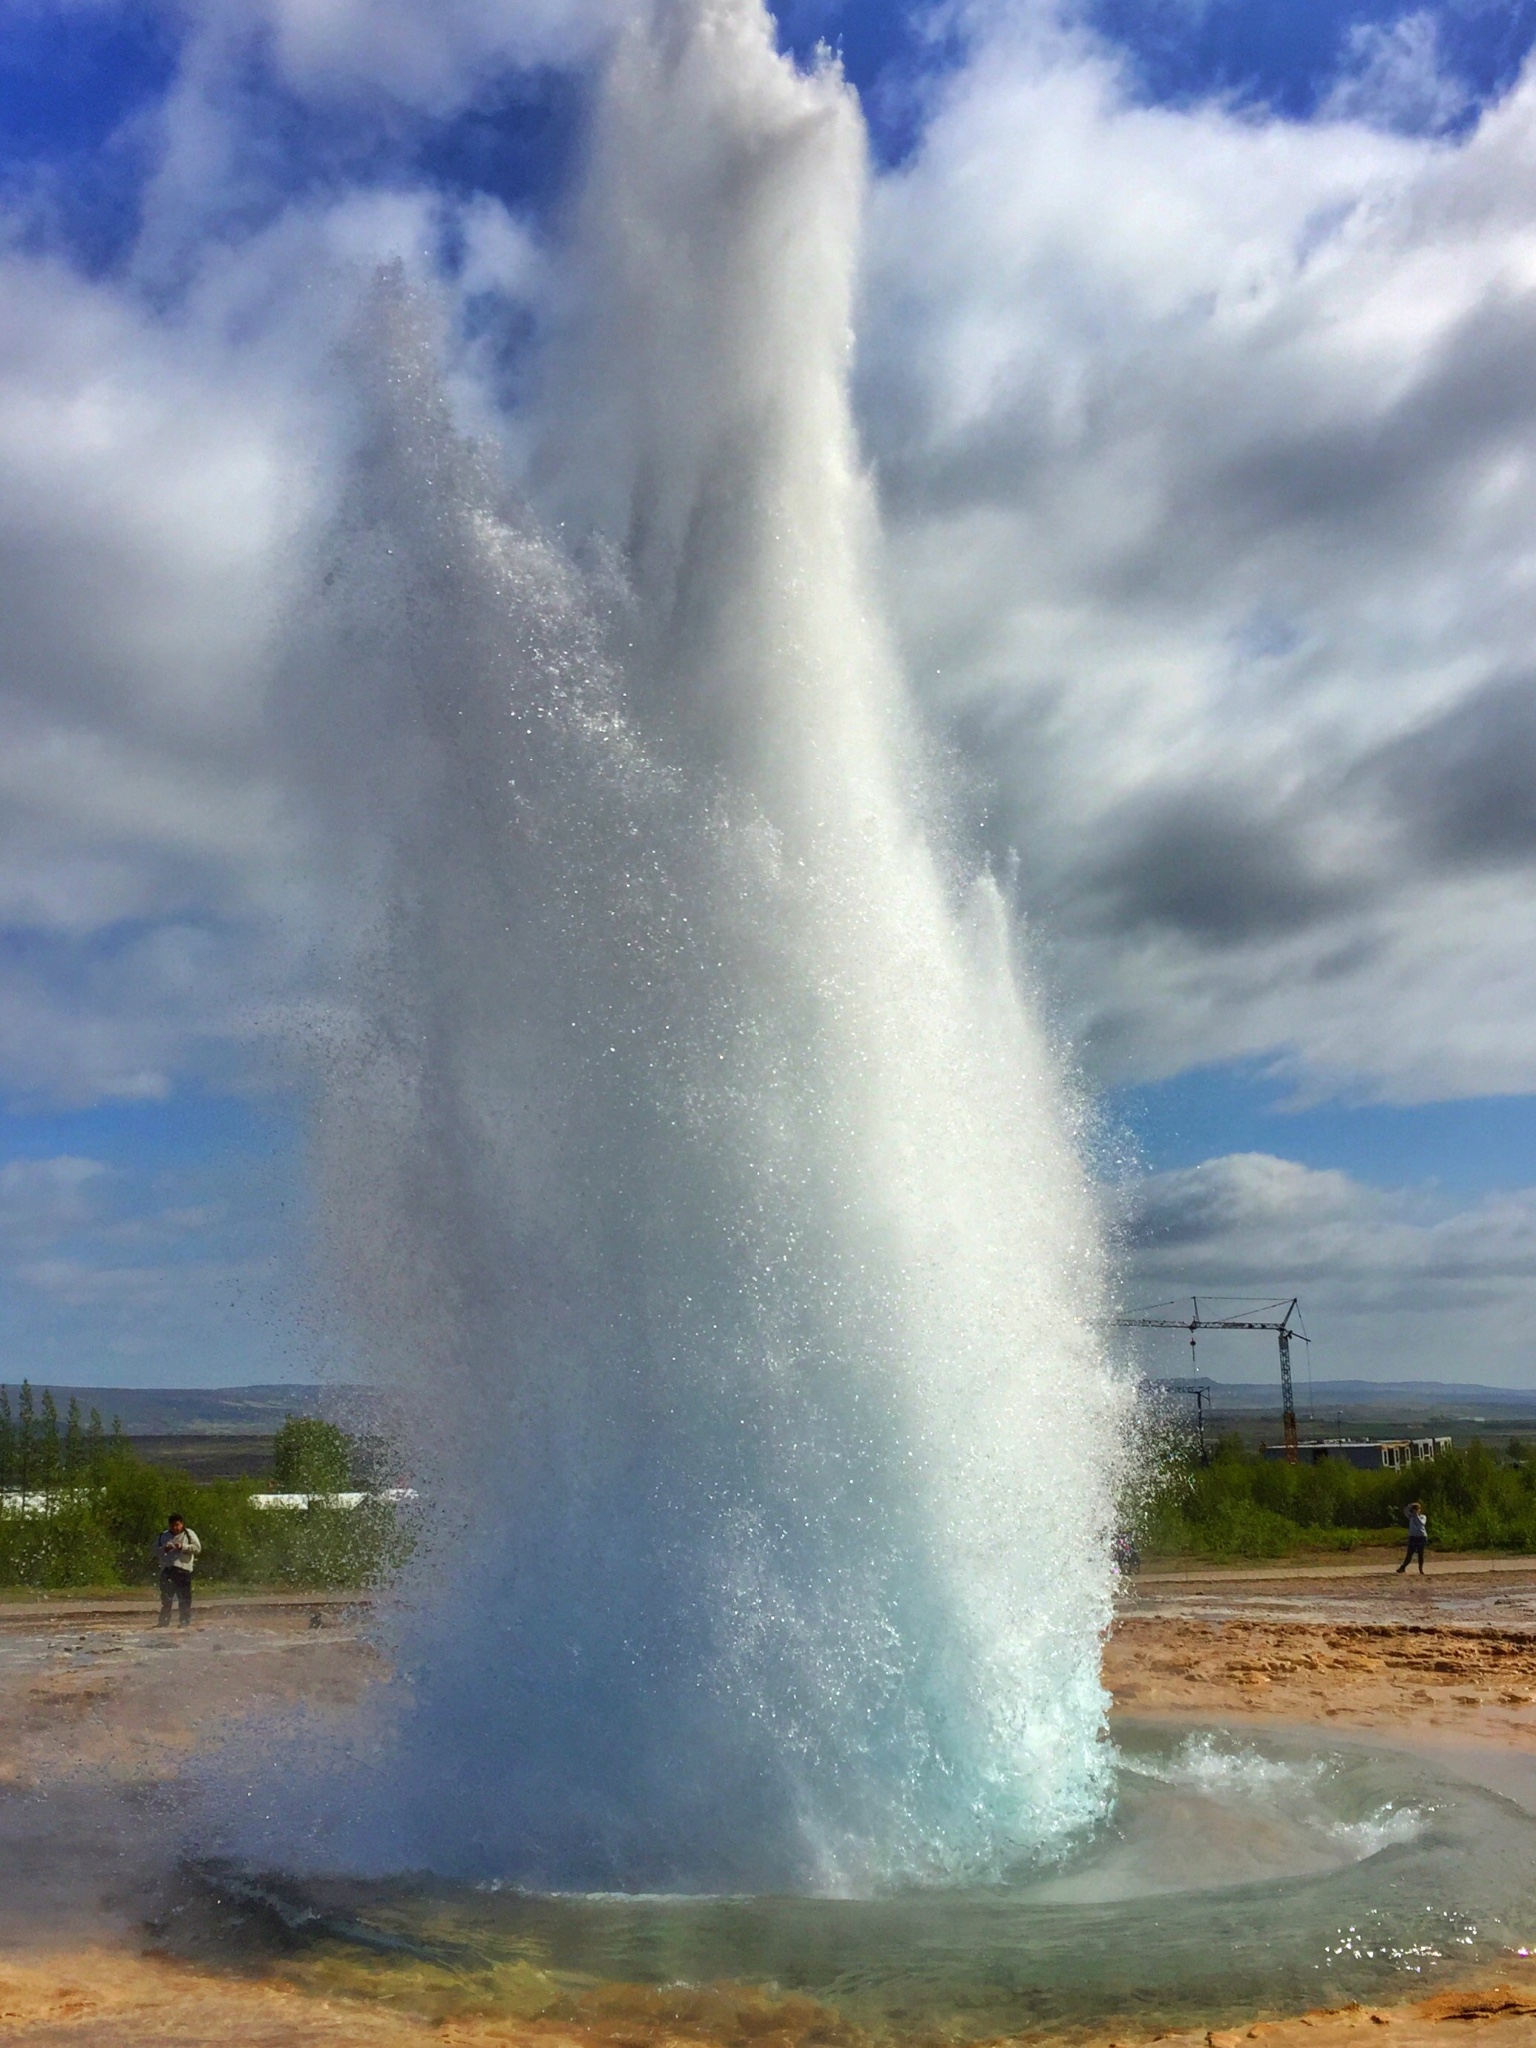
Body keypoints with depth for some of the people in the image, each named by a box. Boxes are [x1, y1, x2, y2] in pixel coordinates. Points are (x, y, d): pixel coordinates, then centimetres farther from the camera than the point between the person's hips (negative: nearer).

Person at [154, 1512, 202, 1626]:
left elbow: (197, 1548, -3)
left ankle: (185, 1623, 3)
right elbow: (155, 1551, 10)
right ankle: (163, 1624, 11)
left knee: (185, 1599, -2)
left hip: (183, 1570, -3)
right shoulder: (163, 1536, 16)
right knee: (166, 1599, 4)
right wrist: (164, 1549, -10)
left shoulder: (189, 1534, 7)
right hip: (166, 1570, 3)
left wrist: (183, 1547, -15)